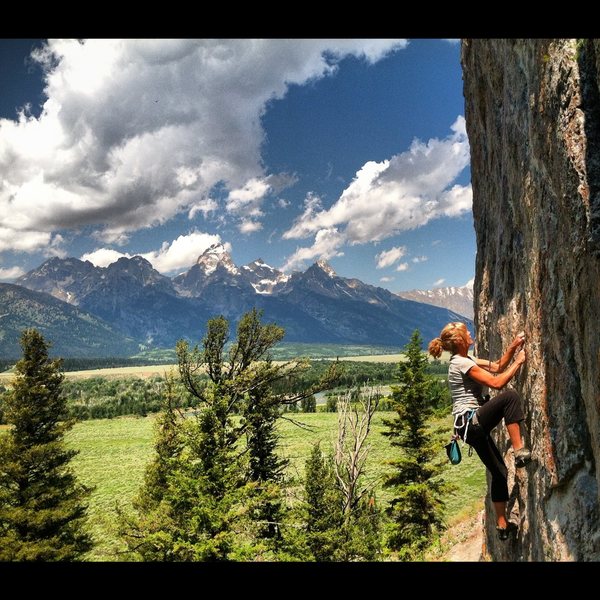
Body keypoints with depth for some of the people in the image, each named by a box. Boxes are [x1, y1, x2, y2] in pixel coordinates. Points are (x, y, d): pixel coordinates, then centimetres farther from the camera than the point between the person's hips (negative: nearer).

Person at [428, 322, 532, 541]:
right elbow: (497, 382, -16)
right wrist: (519, 362, -7)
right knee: (510, 396, -24)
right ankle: (519, 451, -23)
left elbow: (497, 366, 18)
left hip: (472, 424, 10)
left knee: (499, 471, 15)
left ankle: (502, 524, 24)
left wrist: (513, 347, 7)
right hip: (471, 421, -10)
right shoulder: (462, 363, -14)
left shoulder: (465, 359, 16)